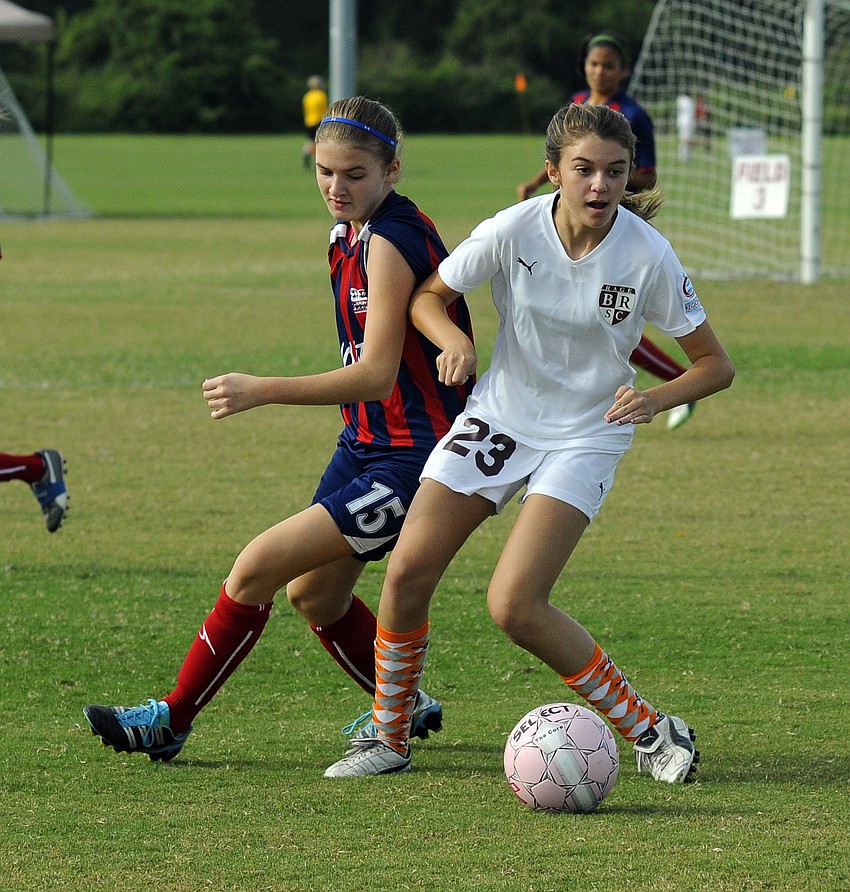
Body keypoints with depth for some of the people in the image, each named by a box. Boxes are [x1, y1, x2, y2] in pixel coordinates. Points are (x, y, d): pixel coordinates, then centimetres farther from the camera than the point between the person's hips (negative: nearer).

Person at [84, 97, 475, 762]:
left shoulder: (389, 244, -22)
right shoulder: (353, 235, 8)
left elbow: (376, 376, -28)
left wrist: (261, 392, -31)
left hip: (409, 458, -10)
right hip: (366, 443, 10)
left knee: (258, 569, -13)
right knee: (314, 593, 20)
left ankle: (172, 720, -3)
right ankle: (408, 708, 40)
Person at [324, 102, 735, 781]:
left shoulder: (647, 255, -19)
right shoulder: (514, 230, -16)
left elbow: (716, 364, -8)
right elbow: (427, 297, 1)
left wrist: (657, 399, -27)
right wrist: (454, 339, -20)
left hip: (586, 437, -3)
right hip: (500, 415, 3)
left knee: (514, 606, -19)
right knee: (407, 573, -6)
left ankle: (650, 731, -5)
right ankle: (390, 739, 15)